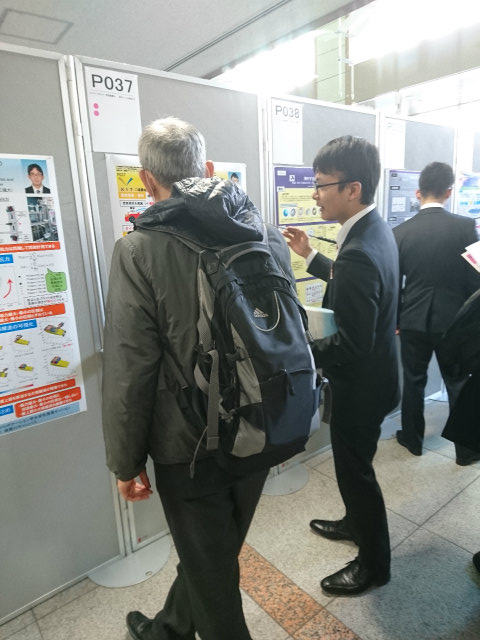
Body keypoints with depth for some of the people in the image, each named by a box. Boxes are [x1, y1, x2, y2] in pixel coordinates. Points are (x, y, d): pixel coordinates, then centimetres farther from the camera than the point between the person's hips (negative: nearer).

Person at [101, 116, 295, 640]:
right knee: (211, 551, 28)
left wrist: (126, 463, -5)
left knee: (210, 565, 20)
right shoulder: (266, 233, -4)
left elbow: (129, 370, -17)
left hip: (189, 445, -6)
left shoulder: (140, 249, -18)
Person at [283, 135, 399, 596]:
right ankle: (355, 523, 52)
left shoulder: (359, 252, -32)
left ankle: (374, 563, 37)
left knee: (355, 470, 11)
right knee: (353, 463, 27)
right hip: (371, 373, 10)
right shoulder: (374, 230, 0)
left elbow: (351, 346, -30)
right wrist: (310, 256, 13)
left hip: (361, 385, -10)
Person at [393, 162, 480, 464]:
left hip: (413, 320, 1)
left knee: (414, 382, 15)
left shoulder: (400, 232, -6)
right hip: (453, 319, 0)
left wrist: (395, 319, 10)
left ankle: (412, 438, 31)